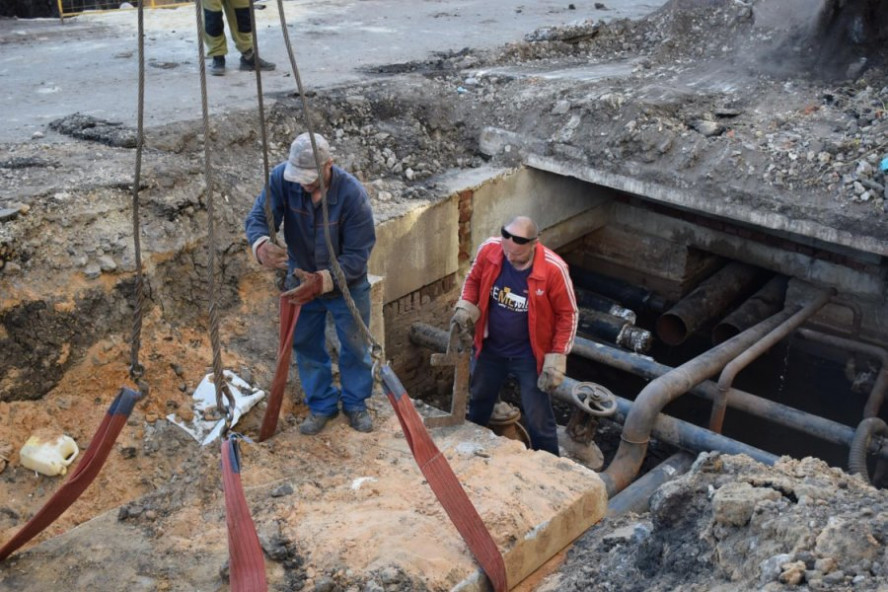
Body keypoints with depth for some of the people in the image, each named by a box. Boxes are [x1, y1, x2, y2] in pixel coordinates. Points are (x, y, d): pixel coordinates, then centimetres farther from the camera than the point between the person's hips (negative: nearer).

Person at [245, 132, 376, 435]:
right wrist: (262, 245, -48)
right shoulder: (282, 178, -22)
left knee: (354, 346, 13)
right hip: (302, 280, 3)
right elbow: (257, 217, -25)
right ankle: (322, 405, 34)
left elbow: (357, 255, -27)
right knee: (306, 345, 14)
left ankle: (355, 403, 36)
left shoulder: (352, 193, -30)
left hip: (346, 284, -2)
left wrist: (322, 282, -38)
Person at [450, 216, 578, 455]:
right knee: (479, 400, 27)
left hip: (529, 354, -4)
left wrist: (556, 359, -16)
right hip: (490, 347, 4)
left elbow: (567, 315, -15)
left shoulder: (553, 269, -28)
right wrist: (465, 308, -16)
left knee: (538, 418, 7)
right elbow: (473, 280, 2)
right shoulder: (488, 250, -19)